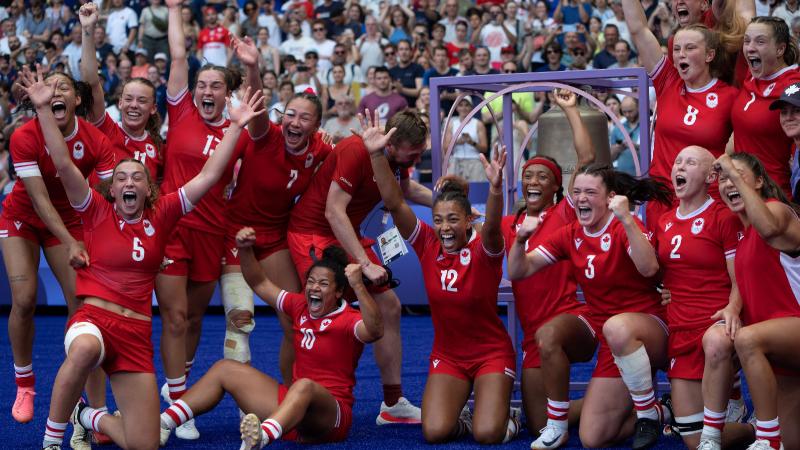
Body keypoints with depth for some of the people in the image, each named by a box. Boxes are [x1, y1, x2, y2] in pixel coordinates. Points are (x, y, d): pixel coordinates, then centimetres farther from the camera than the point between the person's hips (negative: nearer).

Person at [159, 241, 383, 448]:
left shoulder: (348, 321, -10)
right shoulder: (300, 306, 10)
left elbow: (374, 331, -33)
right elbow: (261, 284, 20)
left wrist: (358, 286, -43)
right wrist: (245, 250, 5)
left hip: (330, 417, -8)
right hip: (292, 400, 8)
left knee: (305, 386, -43)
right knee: (224, 369, 8)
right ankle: (162, 424, -6)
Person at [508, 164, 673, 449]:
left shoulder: (625, 227, -11)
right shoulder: (570, 235, 5)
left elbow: (648, 268, -30)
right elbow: (518, 271, 5)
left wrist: (626, 220, -36)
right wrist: (521, 239, -13)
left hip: (650, 332, -6)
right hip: (611, 344, 6)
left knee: (617, 327, -43)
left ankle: (650, 413, -21)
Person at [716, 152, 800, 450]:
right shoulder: (741, 228, 12)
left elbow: (770, 227, -38)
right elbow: (744, 283, 19)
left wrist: (735, 173, -33)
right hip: (776, 347, 9)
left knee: (747, 339, -38)